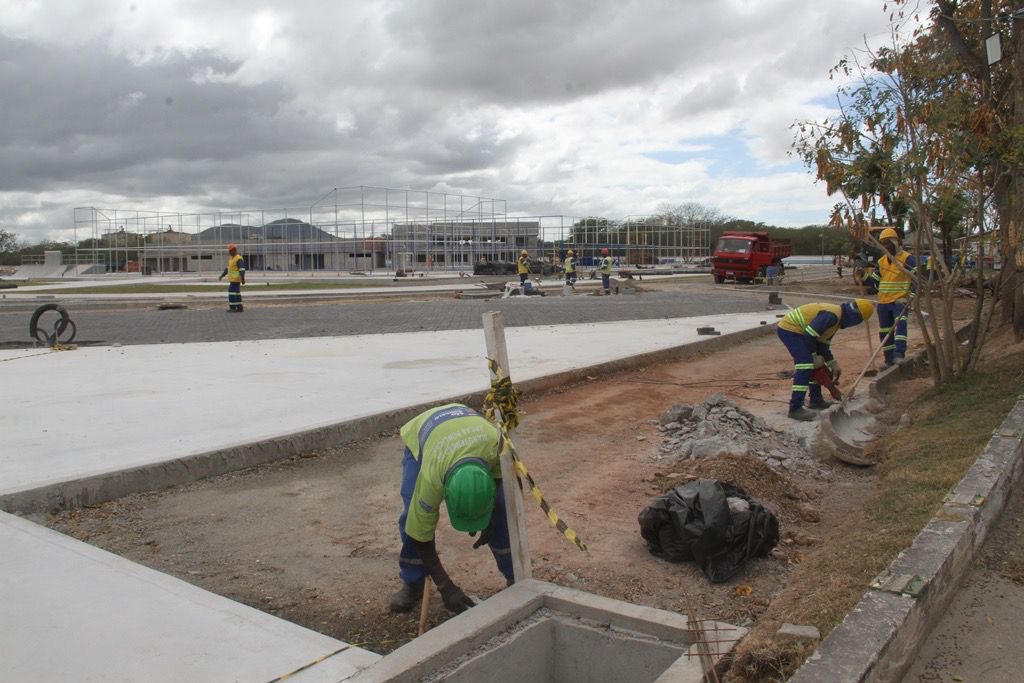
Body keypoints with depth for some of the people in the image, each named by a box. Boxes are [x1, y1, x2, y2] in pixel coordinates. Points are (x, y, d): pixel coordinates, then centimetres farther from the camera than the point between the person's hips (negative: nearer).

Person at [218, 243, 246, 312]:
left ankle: (233, 308, -8)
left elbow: (242, 270, -25)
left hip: (236, 279, -10)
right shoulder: (231, 258, 17)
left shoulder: (239, 259, -15)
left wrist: (242, 279, -34)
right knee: (236, 293, 8)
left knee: (232, 292, -10)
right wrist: (221, 276, 25)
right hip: (233, 279, 10)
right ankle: (239, 308, 10)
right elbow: (228, 268, 25)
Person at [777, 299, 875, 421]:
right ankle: (795, 408, -18)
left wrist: (833, 364, 13)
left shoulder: (838, 318, 13)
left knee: (815, 365, 16)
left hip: (794, 330, 11)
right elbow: (809, 335, -26)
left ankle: (816, 400, 28)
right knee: (806, 365, -18)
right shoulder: (832, 315, -22)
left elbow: (823, 343, 19)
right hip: (789, 329, -11)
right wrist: (815, 356, -15)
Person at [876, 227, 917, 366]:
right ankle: (889, 360, 20)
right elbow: (875, 280, 19)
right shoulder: (881, 261, 13)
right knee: (884, 332, 9)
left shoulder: (907, 258, -6)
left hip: (900, 301, -6)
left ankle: (899, 355, -38)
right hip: (883, 302, 6)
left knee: (900, 324, -29)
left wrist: (911, 296, -18)